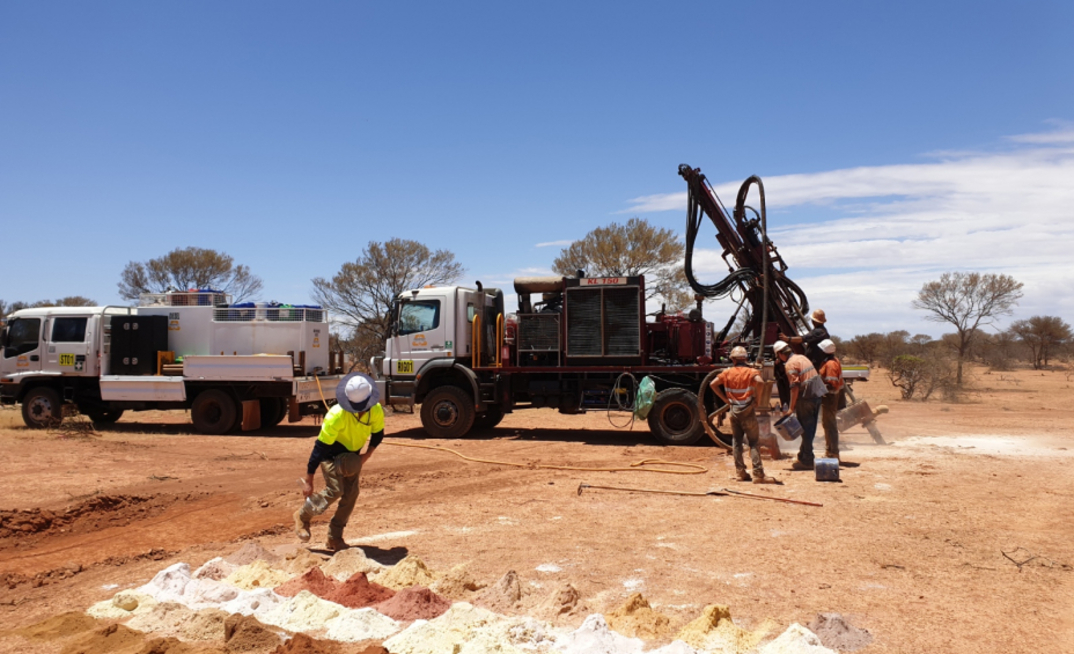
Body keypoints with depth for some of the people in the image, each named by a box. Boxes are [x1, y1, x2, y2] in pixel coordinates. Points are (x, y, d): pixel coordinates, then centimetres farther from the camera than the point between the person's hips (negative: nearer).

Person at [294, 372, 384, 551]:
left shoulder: (376, 410, -20)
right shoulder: (337, 415, -34)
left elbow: (377, 434, 0)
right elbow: (320, 448, -29)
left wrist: (365, 456, -16)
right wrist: (308, 481, -27)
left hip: (353, 455, 5)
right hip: (332, 453, -5)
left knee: (351, 494, -5)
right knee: (335, 490, -20)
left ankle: (334, 538, 9)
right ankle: (302, 516, 5)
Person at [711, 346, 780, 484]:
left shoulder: (728, 372, 4)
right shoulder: (750, 371, -6)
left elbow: (713, 384, 2)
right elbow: (760, 382, -24)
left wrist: (725, 399, 5)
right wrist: (756, 397, -11)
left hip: (734, 410, 3)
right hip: (747, 410, -3)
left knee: (737, 441, 12)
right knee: (753, 442, -2)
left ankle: (740, 472, 13)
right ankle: (758, 474, -6)